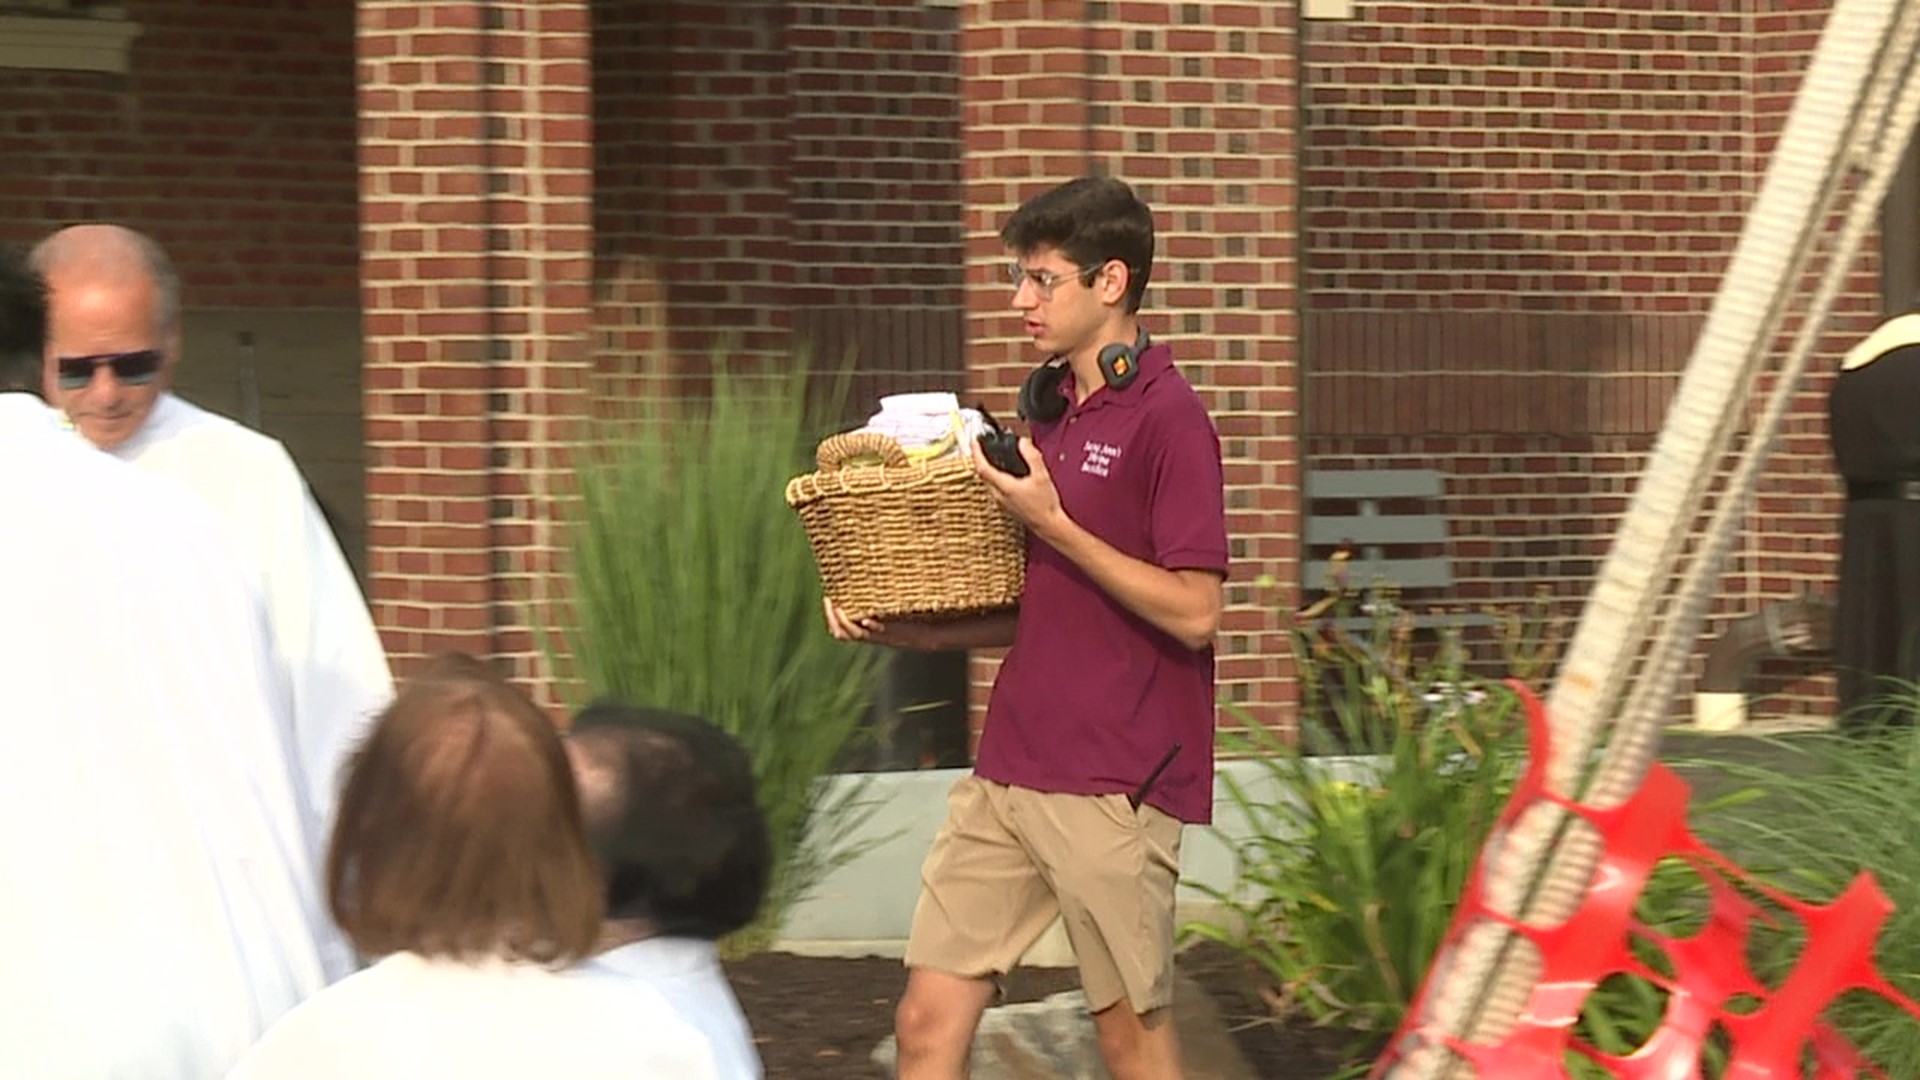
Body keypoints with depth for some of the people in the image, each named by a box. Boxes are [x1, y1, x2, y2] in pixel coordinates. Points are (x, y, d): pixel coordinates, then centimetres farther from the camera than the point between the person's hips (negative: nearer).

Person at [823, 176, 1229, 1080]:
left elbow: (1193, 611, -16)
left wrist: (1052, 524, -16)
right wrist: (904, 628, 8)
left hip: (1115, 784, -8)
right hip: (1008, 770, 8)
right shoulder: (1048, 411, 16)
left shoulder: (1166, 419, -11)